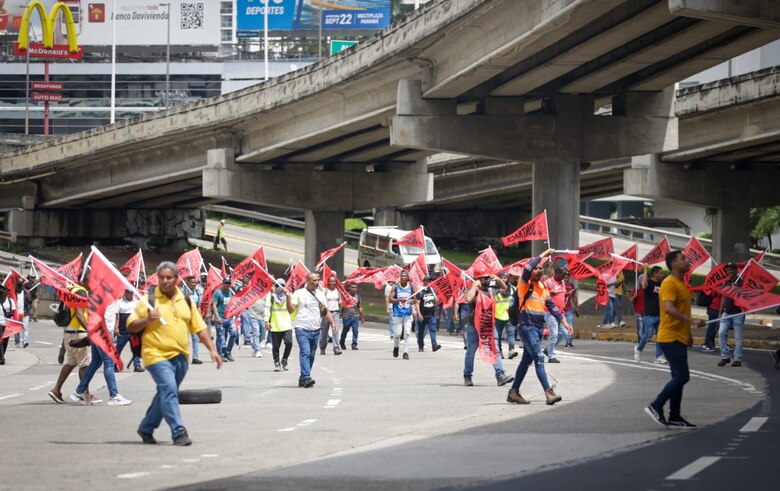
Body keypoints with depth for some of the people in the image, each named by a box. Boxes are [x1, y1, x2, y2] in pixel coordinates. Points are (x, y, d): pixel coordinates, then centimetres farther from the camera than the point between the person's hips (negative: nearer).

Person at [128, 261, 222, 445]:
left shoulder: (186, 301, 12)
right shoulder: (149, 300, -1)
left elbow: (200, 327, 14)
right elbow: (131, 327, -2)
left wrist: (212, 349, 6)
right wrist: (147, 319, -19)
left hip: (180, 356, 5)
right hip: (158, 355, -5)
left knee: (165, 394, 14)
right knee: (169, 391, -19)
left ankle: (146, 428, 29)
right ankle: (178, 432, -23)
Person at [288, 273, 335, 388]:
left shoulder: (320, 294, 13)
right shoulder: (299, 293, -3)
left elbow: (326, 311, 17)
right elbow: (291, 310, -8)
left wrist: (332, 322, 3)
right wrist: (288, 297, -23)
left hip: (315, 330, 6)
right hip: (302, 329, -6)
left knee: (311, 356, 8)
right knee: (305, 353, -18)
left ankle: (302, 380, 16)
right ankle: (306, 378, -26)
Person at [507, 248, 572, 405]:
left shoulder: (542, 286, 14)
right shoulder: (525, 284, -6)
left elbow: (551, 305, 17)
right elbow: (527, 269, -26)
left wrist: (563, 321, 8)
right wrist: (543, 255, -19)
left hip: (539, 327, 8)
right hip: (528, 327, -8)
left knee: (527, 360, 12)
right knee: (539, 359, -15)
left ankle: (514, 392, 20)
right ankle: (549, 393, -21)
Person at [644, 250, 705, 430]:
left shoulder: (681, 284, 17)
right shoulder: (669, 283, -15)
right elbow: (668, 308, -28)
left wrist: (688, 333, 24)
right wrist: (691, 321, -34)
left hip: (679, 338, 10)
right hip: (670, 338, -10)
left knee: (679, 378, 10)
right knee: (682, 376, -13)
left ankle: (674, 418, 13)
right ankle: (655, 407, -6)